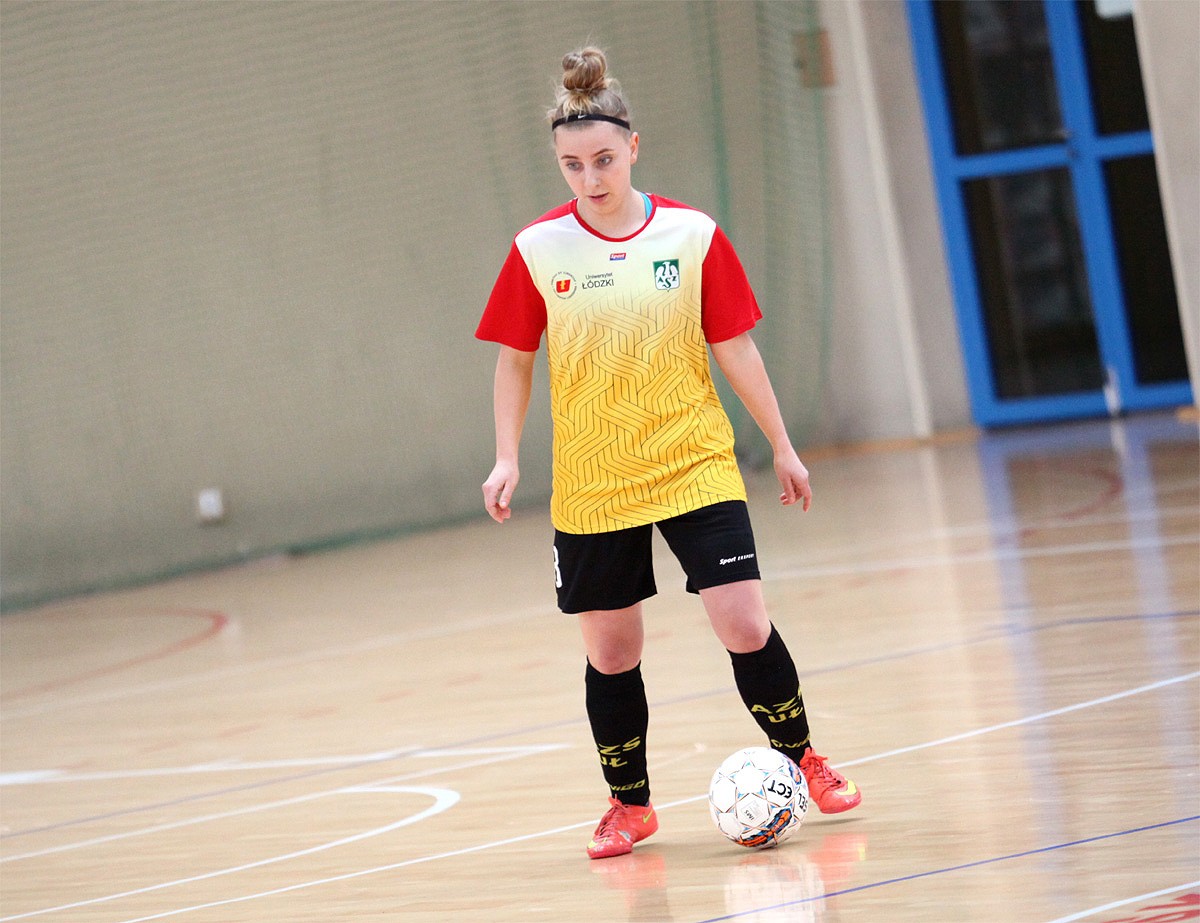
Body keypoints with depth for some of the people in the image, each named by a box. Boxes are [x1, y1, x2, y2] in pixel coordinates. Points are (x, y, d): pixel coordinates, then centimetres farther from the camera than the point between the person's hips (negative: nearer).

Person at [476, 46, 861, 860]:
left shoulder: (692, 235, -4)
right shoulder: (539, 250, -4)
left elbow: (734, 347, 3)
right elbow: (514, 359, 5)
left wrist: (783, 446, 7)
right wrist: (507, 458, -4)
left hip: (697, 468, -1)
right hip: (591, 488, 1)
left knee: (747, 627, -8)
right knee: (611, 651, 7)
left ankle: (800, 759, 17)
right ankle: (629, 805, 24)